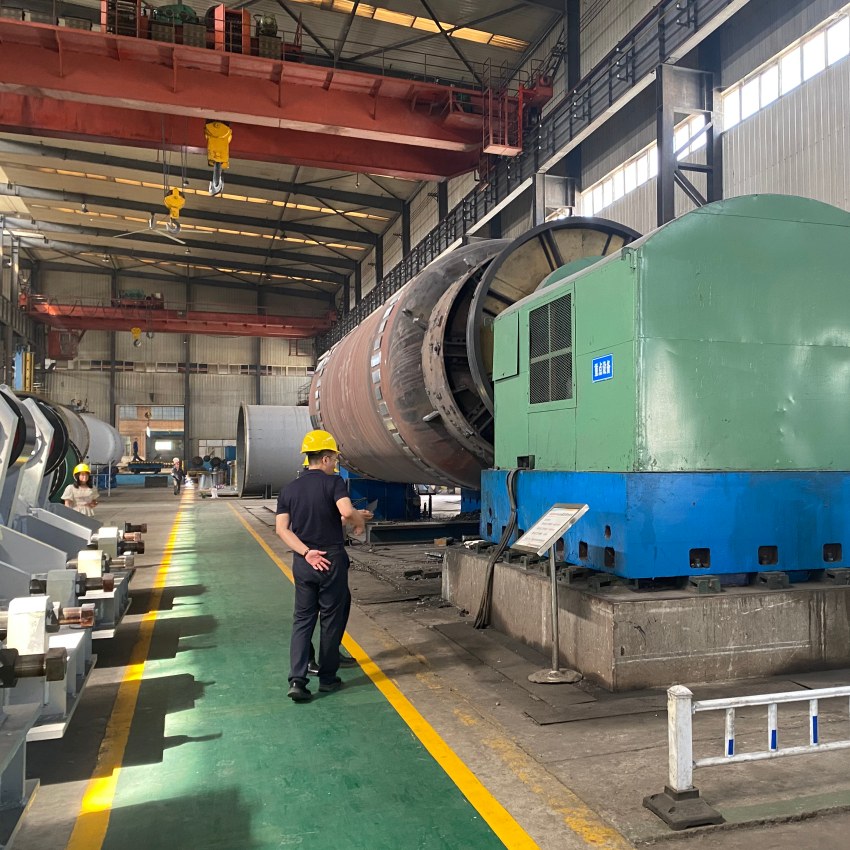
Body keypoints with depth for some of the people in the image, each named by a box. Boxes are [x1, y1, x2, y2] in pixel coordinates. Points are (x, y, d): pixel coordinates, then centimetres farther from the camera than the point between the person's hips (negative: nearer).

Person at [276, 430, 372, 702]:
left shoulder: (289, 489, 6)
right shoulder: (333, 482, -10)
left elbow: (282, 528, -3)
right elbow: (347, 512, -26)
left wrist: (306, 552, -8)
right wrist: (359, 521, -5)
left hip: (303, 563, 4)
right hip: (332, 560, -4)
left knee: (302, 619, 11)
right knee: (331, 619, 9)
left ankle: (297, 680, 0)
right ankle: (327, 678, 19)